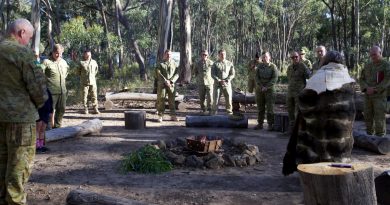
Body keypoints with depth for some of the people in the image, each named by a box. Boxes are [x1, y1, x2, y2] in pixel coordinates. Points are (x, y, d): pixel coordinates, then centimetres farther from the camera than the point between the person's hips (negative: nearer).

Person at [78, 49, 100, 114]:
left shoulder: (94, 62, 9)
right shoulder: (81, 63, 0)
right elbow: (78, 72, 10)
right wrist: (83, 76, 9)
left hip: (93, 82, 2)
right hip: (84, 82, -2)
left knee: (94, 96, 0)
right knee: (84, 96, -1)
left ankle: (95, 109, 3)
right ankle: (85, 109, 7)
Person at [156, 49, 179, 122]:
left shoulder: (174, 64, 9)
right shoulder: (160, 64, 4)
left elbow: (177, 74, 3)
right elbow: (158, 74, -5)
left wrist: (171, 81, -12)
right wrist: (165, 81, -15)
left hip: (171, 84, 2)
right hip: (162, 84, -2)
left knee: (172, 100, 3)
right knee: (161, 100, -2)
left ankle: (173, 116, 9)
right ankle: (160, 116, 3)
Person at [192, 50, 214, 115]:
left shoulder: (211, 63, -1)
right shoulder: (197, 63, 7)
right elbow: (195, 71, 22)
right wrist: (198, 77, 12)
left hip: (209, 82, -3)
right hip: (200, 83, 3)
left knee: (210, 97, -8)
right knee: (202, 97, 6)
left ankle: (210, 109, 2)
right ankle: (203, 110, 16)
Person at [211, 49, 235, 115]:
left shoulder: (229, 64, 8)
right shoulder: (215, 64, 5)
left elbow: (232, 74, 4)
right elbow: (213, 74, -2)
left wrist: (226, 80, -11)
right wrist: (219, 81, -14)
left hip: (227, 84, 1)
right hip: (217, 84, -1)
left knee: (229, 99, -1)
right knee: (216, 99, 0)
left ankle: (229, 113, 8)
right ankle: (214, 113, 7)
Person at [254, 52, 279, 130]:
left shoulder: (273, 67, -3)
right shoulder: (259, 66, 7)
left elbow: (274, 79, -9)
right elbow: (256, 77, 3)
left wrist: (266, 87, -16)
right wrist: (261, 86, -10)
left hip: (269, 89, -3)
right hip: (259, 89, 4)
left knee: (270, 108, -4)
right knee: (260, 108, 8)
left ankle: (270, 124, 1)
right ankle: (260, 124, 14)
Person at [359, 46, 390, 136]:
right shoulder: (367, 66, 11)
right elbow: (362, 79, 7)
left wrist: (375, 89, -21)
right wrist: (366, 88, -13)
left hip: (380, 96, -5)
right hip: (368, 96, 5)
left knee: (379, 118, -7)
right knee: (368, 116, 8)